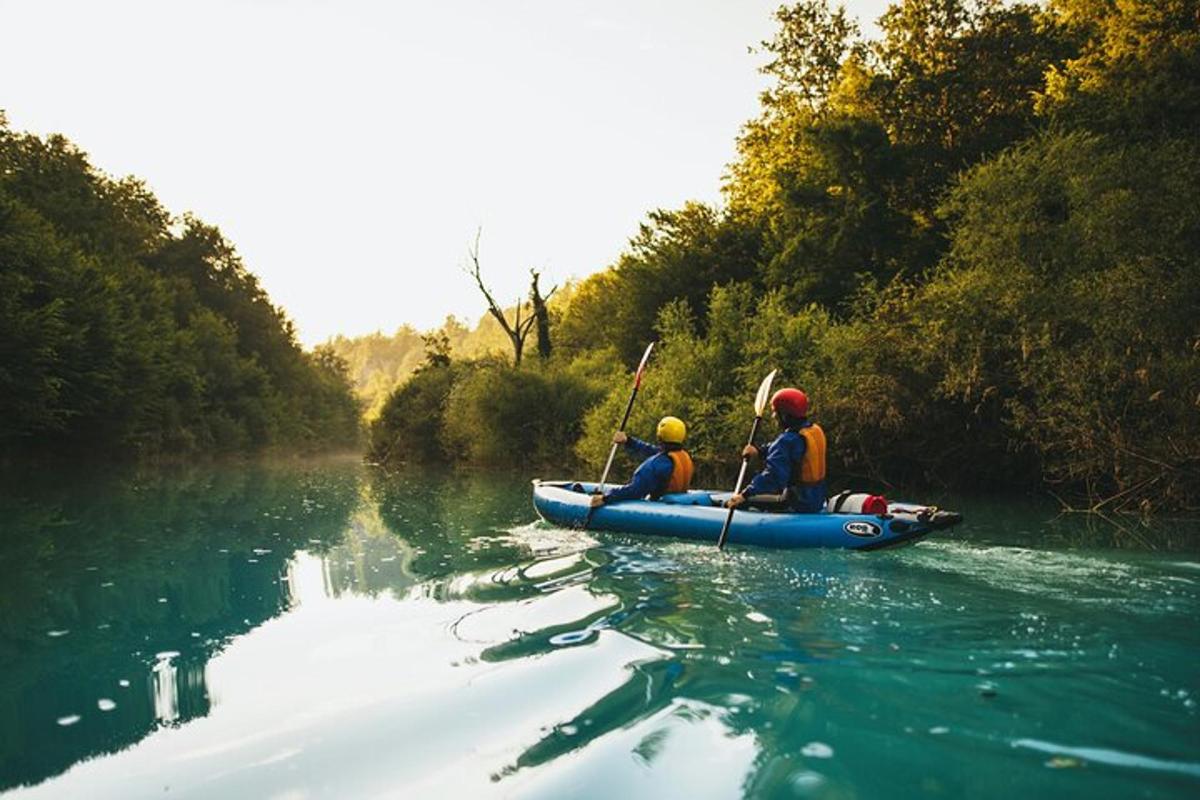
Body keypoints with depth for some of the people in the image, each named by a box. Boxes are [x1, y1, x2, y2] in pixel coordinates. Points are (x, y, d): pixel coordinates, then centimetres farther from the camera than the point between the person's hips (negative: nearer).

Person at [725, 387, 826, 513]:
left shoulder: (788, 440, -21)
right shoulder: (816, 430, 7)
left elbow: (773, 475, -29)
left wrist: (744, 495, -29)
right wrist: (759, 451, 10)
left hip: (799, 505, -9)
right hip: (817, 501, 9)